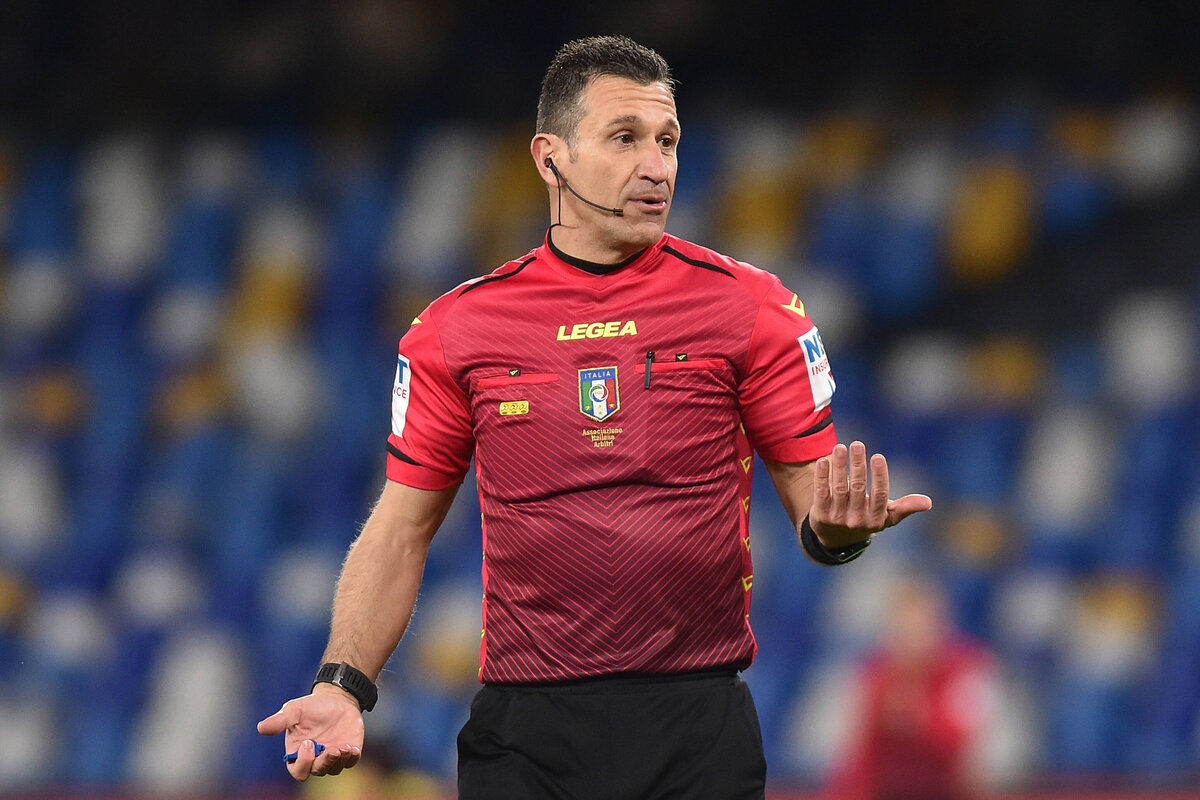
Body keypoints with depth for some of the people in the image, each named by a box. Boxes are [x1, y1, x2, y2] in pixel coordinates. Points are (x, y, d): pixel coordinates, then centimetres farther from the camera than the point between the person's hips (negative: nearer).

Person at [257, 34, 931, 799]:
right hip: (525, 729, 0)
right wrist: (343, 685, -5)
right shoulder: (456, 327, 4)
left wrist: (835, 528, -21)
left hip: (702, 733, 0)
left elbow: (811, 490, 4)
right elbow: (402, 529, 8)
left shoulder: (752, 307, 2)